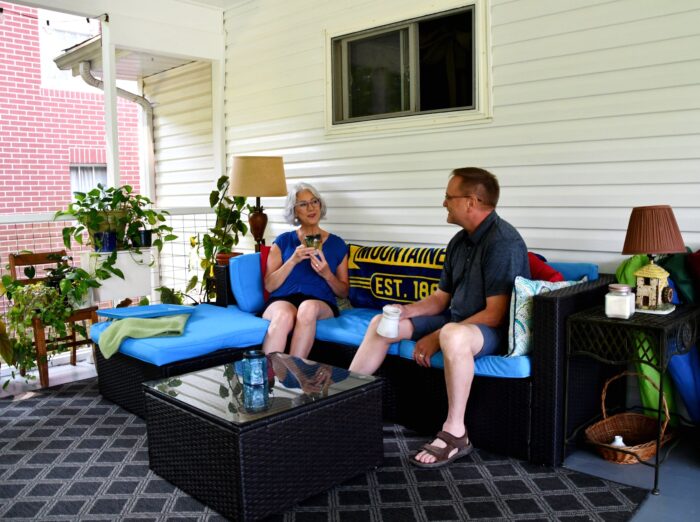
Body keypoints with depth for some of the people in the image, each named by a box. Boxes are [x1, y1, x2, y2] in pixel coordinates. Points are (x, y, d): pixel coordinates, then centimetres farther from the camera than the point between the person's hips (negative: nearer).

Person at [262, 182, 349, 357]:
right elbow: (269, 285, 4)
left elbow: (344, 292, 15)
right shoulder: (283, 241, 13)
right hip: (282, 300, 0)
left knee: (309, 307, -38)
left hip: (321, 303, 1)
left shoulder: (337, 243, 15)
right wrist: (293, 260, -10)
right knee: (284, 316, -38)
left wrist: (327, 274, -6)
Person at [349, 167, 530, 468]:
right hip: (455, 320, 9)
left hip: (492, 330, -9)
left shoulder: (503, 242, -20)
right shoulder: (460, 241, 9)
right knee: (381, 323, 5)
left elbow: (495, 314, -24)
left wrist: (437, 337, -22)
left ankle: (455, 434, -27)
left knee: (453, 334, -42)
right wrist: (406, 311, -4)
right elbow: (441, 298, 14)